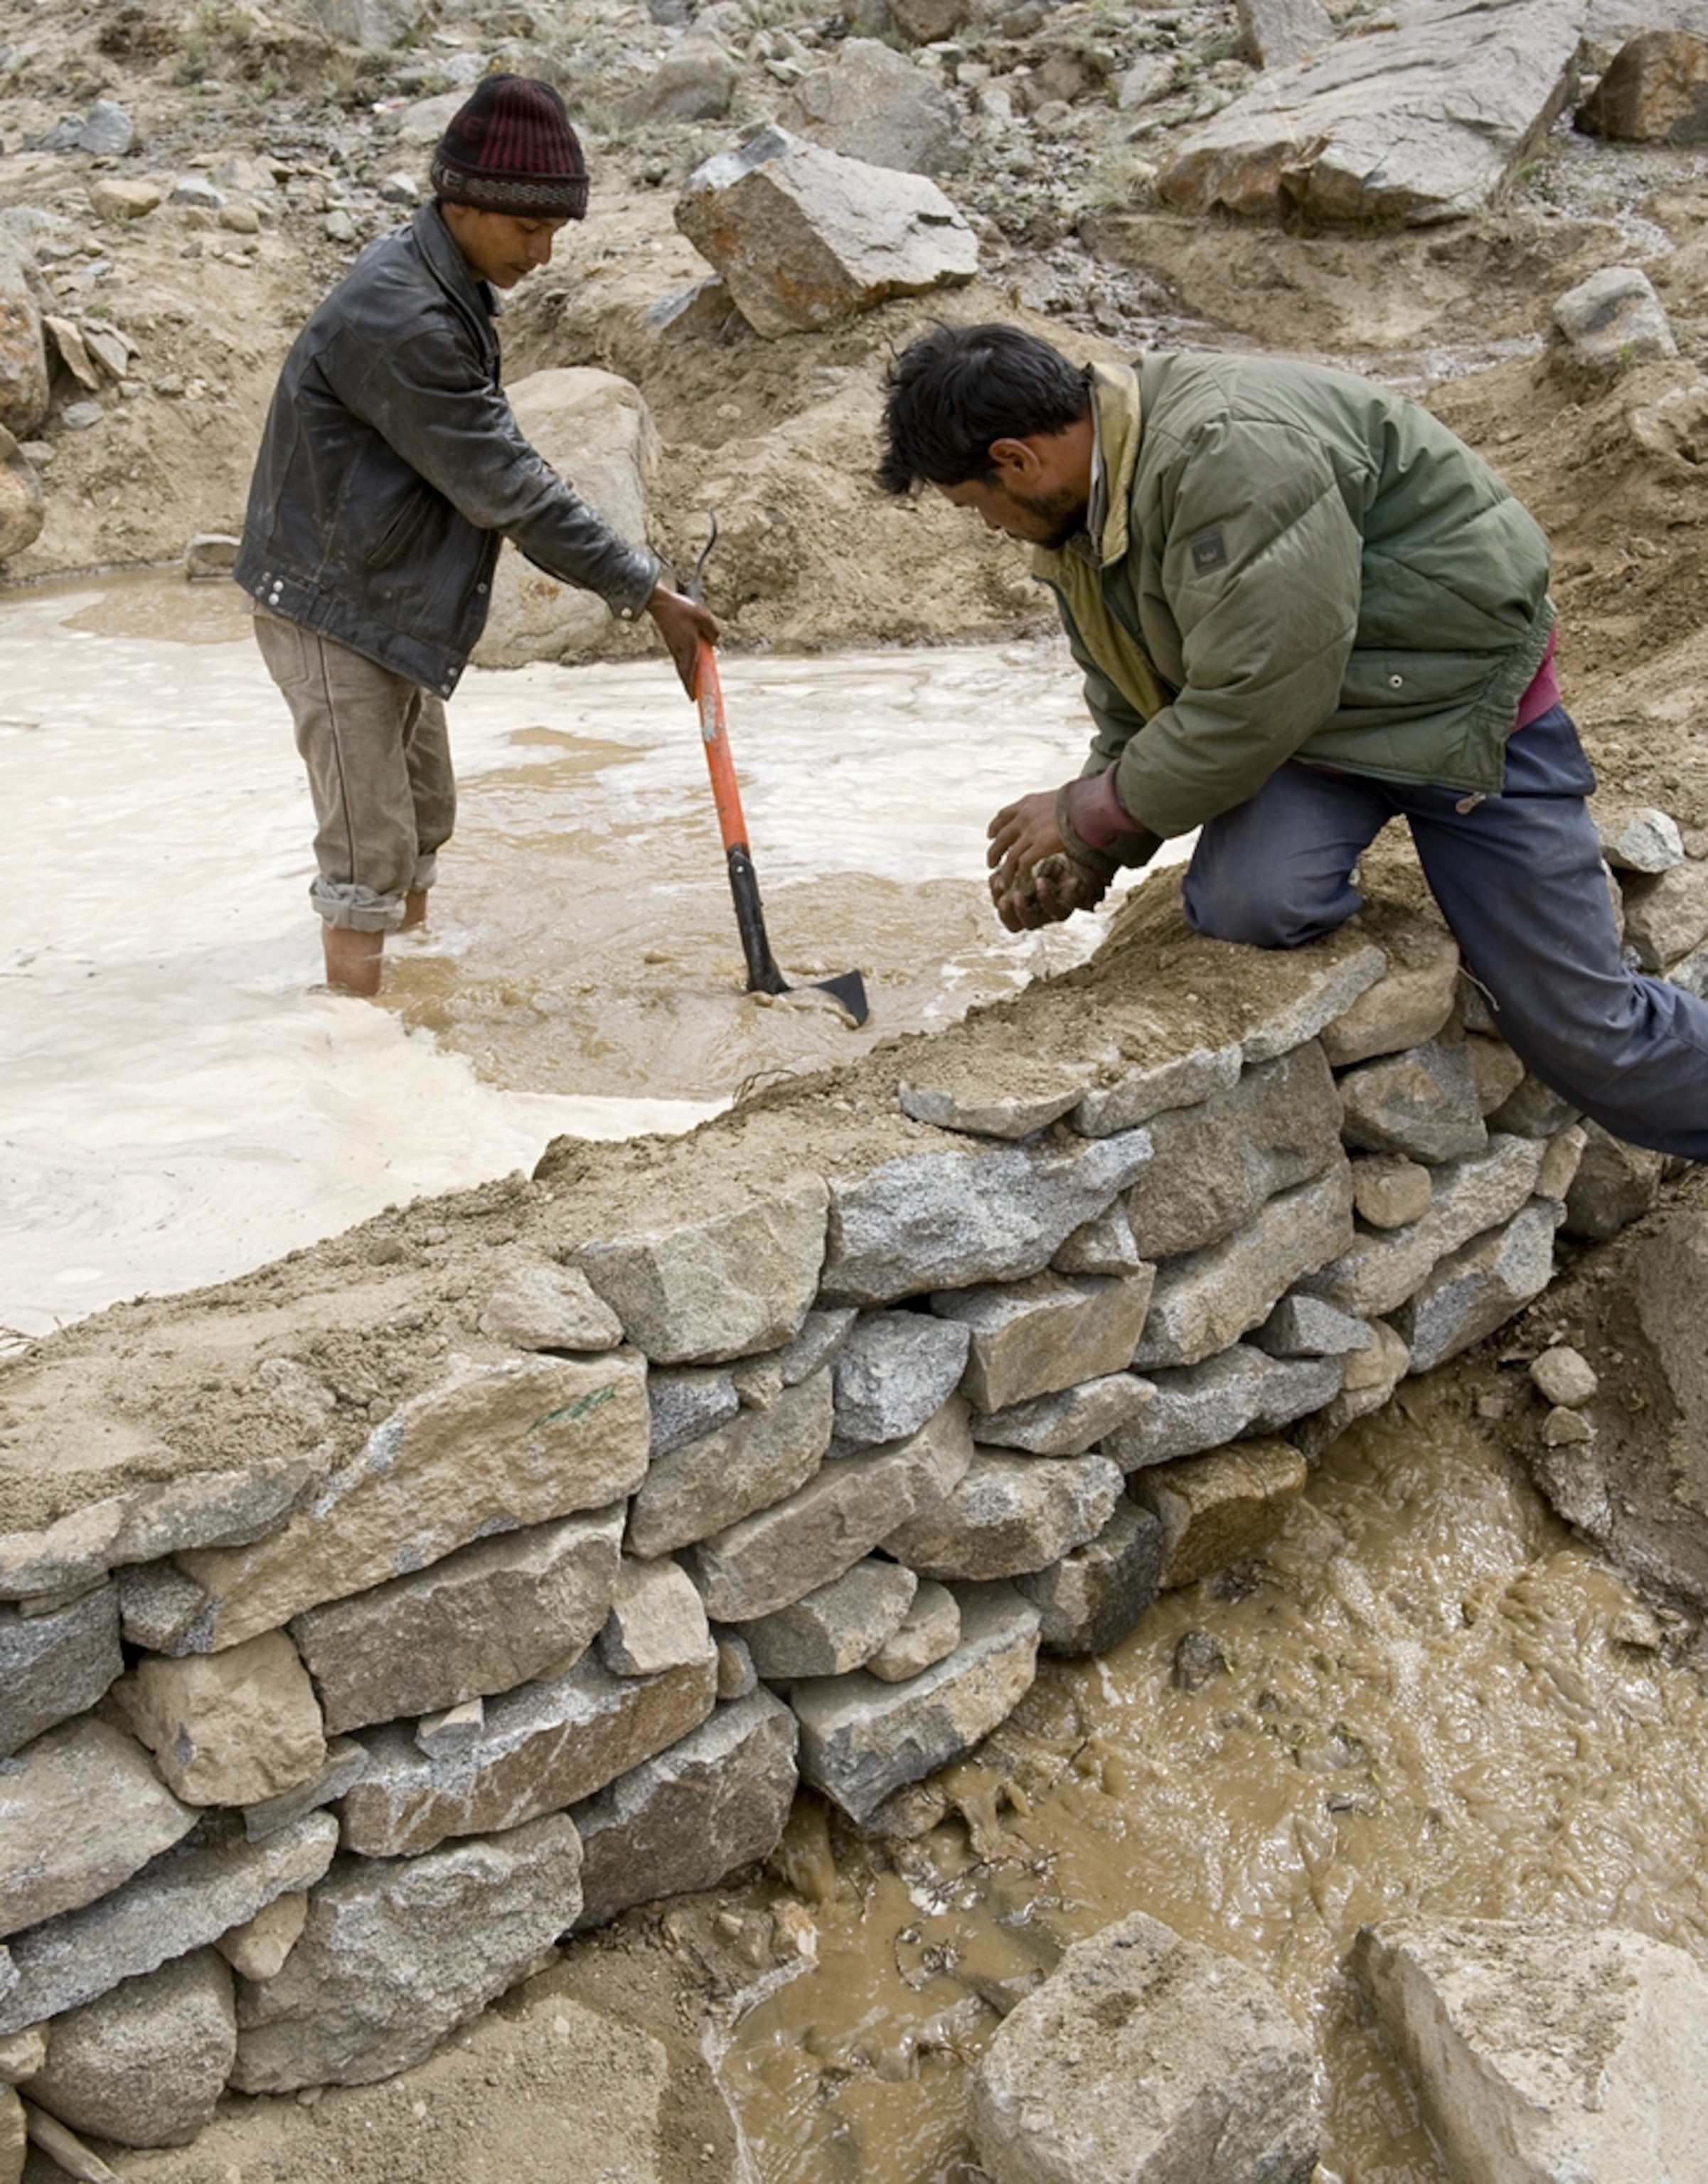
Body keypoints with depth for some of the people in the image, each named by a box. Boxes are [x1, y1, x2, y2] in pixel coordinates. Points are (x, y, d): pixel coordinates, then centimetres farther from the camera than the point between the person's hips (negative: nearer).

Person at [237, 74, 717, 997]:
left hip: (394, 604, 10)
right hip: (332, 611, -10)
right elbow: (507, 487, -25)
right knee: (369, 853, -7)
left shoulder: (448, 287, 6)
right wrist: (647, 592, -21)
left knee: (424, 825, 17)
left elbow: (490, 473, 11)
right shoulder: (398, 317, -25)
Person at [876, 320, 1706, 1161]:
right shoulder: (1077, 523, 1)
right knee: (1241, 907, -26)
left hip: (1462, 697, -6)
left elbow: (1256, 707, -31)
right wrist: (1086, 863, -4)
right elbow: (1135, 719, 10)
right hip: (1311, 735, 7)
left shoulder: (1234, 450, -30)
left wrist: (1086, 816, -19)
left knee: (1582, 1031, -3)